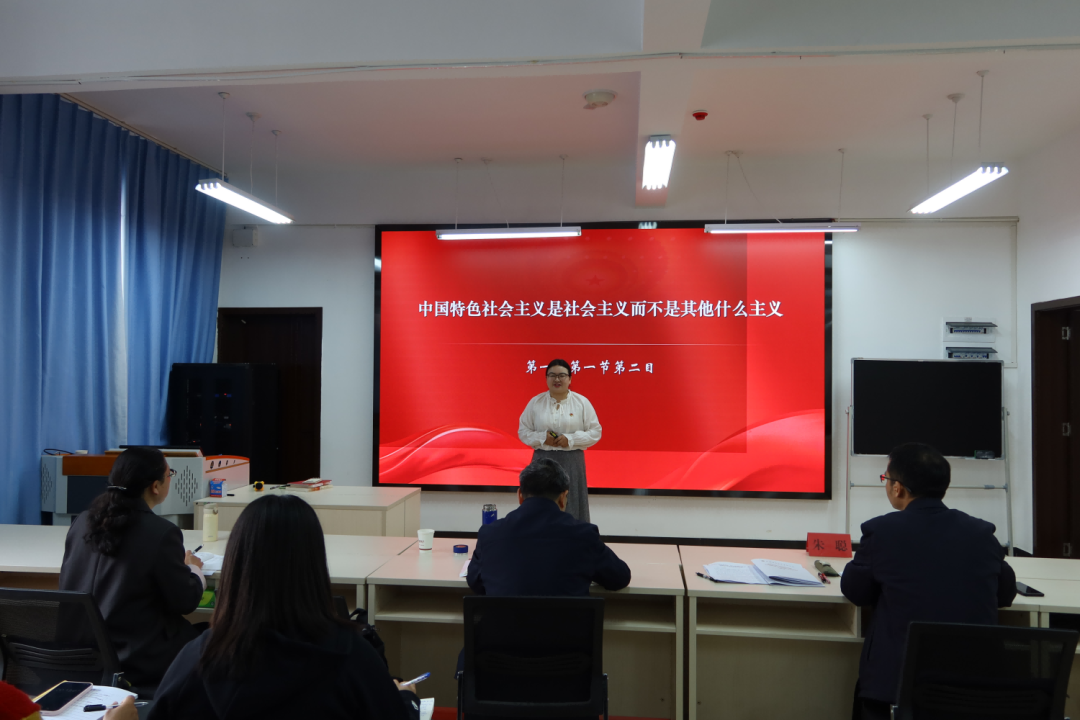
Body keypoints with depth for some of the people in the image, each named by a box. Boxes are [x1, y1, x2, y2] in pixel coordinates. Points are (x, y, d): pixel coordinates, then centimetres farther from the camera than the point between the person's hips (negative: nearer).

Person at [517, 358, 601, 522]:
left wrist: (571, 439, -14)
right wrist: (542, 438, -12)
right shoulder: (535, 402, 3)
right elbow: (523, 431, 6)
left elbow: (595, 432, 0)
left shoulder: (582, 402, 0)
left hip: (571, 463, -1)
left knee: (571, 509, 2)